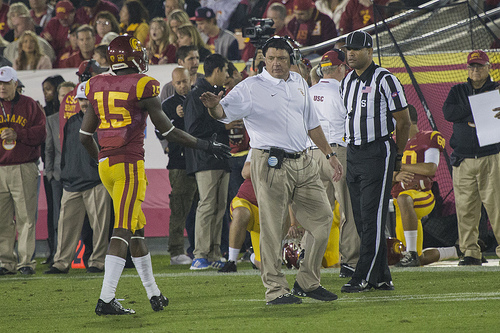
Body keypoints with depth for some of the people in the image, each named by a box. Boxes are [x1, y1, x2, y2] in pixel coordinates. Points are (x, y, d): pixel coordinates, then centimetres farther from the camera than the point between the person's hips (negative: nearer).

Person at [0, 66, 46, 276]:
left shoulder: (29, 106, 5)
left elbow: (41, 132, -1)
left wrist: (18, 135, -12)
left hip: (24, 170, -3)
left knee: (25, 218, -4)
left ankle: (26, 261, -1)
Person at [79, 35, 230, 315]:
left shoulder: (98, 86, 9)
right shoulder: (142, 86, -8)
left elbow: (85, 136, 13)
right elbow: (167, 130, -3)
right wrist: (204, 145, 7)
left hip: (106, 164, 7)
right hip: (130, 164, -7)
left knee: (137, 228, 18)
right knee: (123, 231, -9)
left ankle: (154, 293, 26)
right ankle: (106, 299, -17)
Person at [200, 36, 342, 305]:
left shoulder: (299, 83, 15)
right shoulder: (251, 87, -4)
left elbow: (311, 123, 24)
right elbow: (224, 112, -16)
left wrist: (330, 154, 25)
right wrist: (213, 106, -40)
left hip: (302, 163, 7)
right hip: (271, 164, -7)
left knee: (322, 218, 8)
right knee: (272, 228, -7)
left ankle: (307, 282, 19)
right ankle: (275, 290, -1)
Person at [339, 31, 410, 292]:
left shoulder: (384, 80, -9)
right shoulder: (346, 82, 14)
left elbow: (403, 121, -6)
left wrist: (397, 156, 0)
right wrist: (352, 148, 17)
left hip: (377, 152, -8)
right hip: (353, 154, 8)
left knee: (372, 217, -8)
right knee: (361, 219, 7)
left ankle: (363, 278, -9)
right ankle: (381, 278, 12)